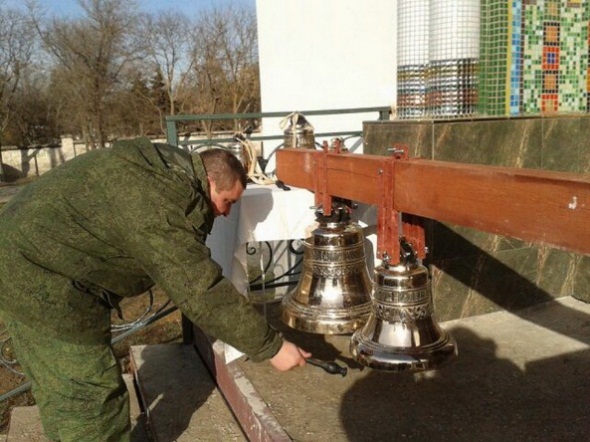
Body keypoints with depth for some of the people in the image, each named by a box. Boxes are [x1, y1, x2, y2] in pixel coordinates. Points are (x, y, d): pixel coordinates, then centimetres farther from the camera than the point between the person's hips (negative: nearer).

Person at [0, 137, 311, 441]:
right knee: (89, 395, 0)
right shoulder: (160, 208, -25)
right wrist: (271, 347, -19)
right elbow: (202, 294, -25)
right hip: (43, 281, -10)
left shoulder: (164, 166, 5)